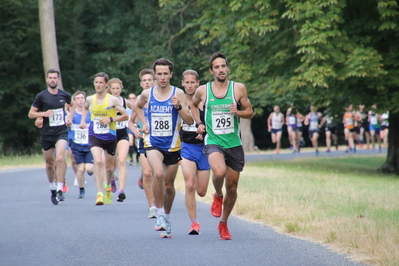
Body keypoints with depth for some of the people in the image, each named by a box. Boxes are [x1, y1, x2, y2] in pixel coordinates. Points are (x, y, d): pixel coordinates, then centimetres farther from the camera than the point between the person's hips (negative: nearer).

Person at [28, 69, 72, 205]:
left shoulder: (65, 95, 3)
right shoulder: (41, 96, -3)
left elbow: (70, 107, 24)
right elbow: (31, 114, 1)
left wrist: (69, 118, 4)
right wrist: (43, 113, -17)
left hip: (61, 133, 0)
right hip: (47, 134, 1)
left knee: (60, 158, -22)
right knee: (49, 163, 10)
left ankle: (60, 190, -20)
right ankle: (52, 189, 33)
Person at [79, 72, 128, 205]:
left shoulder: (113, 100, -8)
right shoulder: (90, 99, 2)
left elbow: (125, 115, -6)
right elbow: (85, 108, 27)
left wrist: (110, 119, -18)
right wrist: (83, 120, 11)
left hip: (110, 137, 0)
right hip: (94, 136, 1)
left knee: (109, 165, 14)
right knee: (98, 161, -23)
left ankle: (108, 187, 45)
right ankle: (99, 193, -26)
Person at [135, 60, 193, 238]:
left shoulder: (178, 94, -4)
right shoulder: (147, 94, 1)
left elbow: (190, 121, -8)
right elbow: (138, 106, 25)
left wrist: (179, 106, -23)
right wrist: (144, 122, 10)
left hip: (172, 145, 1)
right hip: (153, 143, -1)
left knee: (169, 185, 10)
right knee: (158, 174, -27)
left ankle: (167, 217, 33)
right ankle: (160, 215, -16)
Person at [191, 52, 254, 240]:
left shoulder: (239, 88, -1)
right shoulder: (203, 91, 1)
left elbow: (250, 111, 7)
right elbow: (193, 105, 22)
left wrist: (238, 112, -13)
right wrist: (198, 123, 8)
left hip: (234, 144, 2)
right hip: (213, 142, -2)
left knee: (232, 188, 7)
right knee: (219, 172, -32)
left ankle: (223, 224, 28)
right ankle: (217, 196, 2)